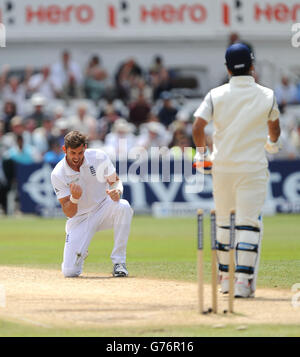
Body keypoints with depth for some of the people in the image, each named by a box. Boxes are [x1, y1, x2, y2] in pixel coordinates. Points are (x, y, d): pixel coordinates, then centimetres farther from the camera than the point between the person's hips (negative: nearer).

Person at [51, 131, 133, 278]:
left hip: (104, 209, 1)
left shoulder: (99, 157, -13)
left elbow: (115, 181, -2)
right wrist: (74, 198, -40)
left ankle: (118, 262, -23)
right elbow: (69, 213, -16)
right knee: (69, 271, -15)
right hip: (80, 219, -1)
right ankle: (80, 254, 26)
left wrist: (117, 191, -27)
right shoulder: (58, 175, -16)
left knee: (123, 206, -36)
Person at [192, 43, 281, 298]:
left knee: (224, 222, 15)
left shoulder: (216, 95, -3)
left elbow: (198, 127, -10)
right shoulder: (267, 96, -2)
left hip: (222, 167, 2)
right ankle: (243, 281, -12)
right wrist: (273, 143, 37)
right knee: (249, 223, -3)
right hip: (253, 167, -2)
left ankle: (226, 277, 23)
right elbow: (274, 126, 15)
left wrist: (201, 153, 7)